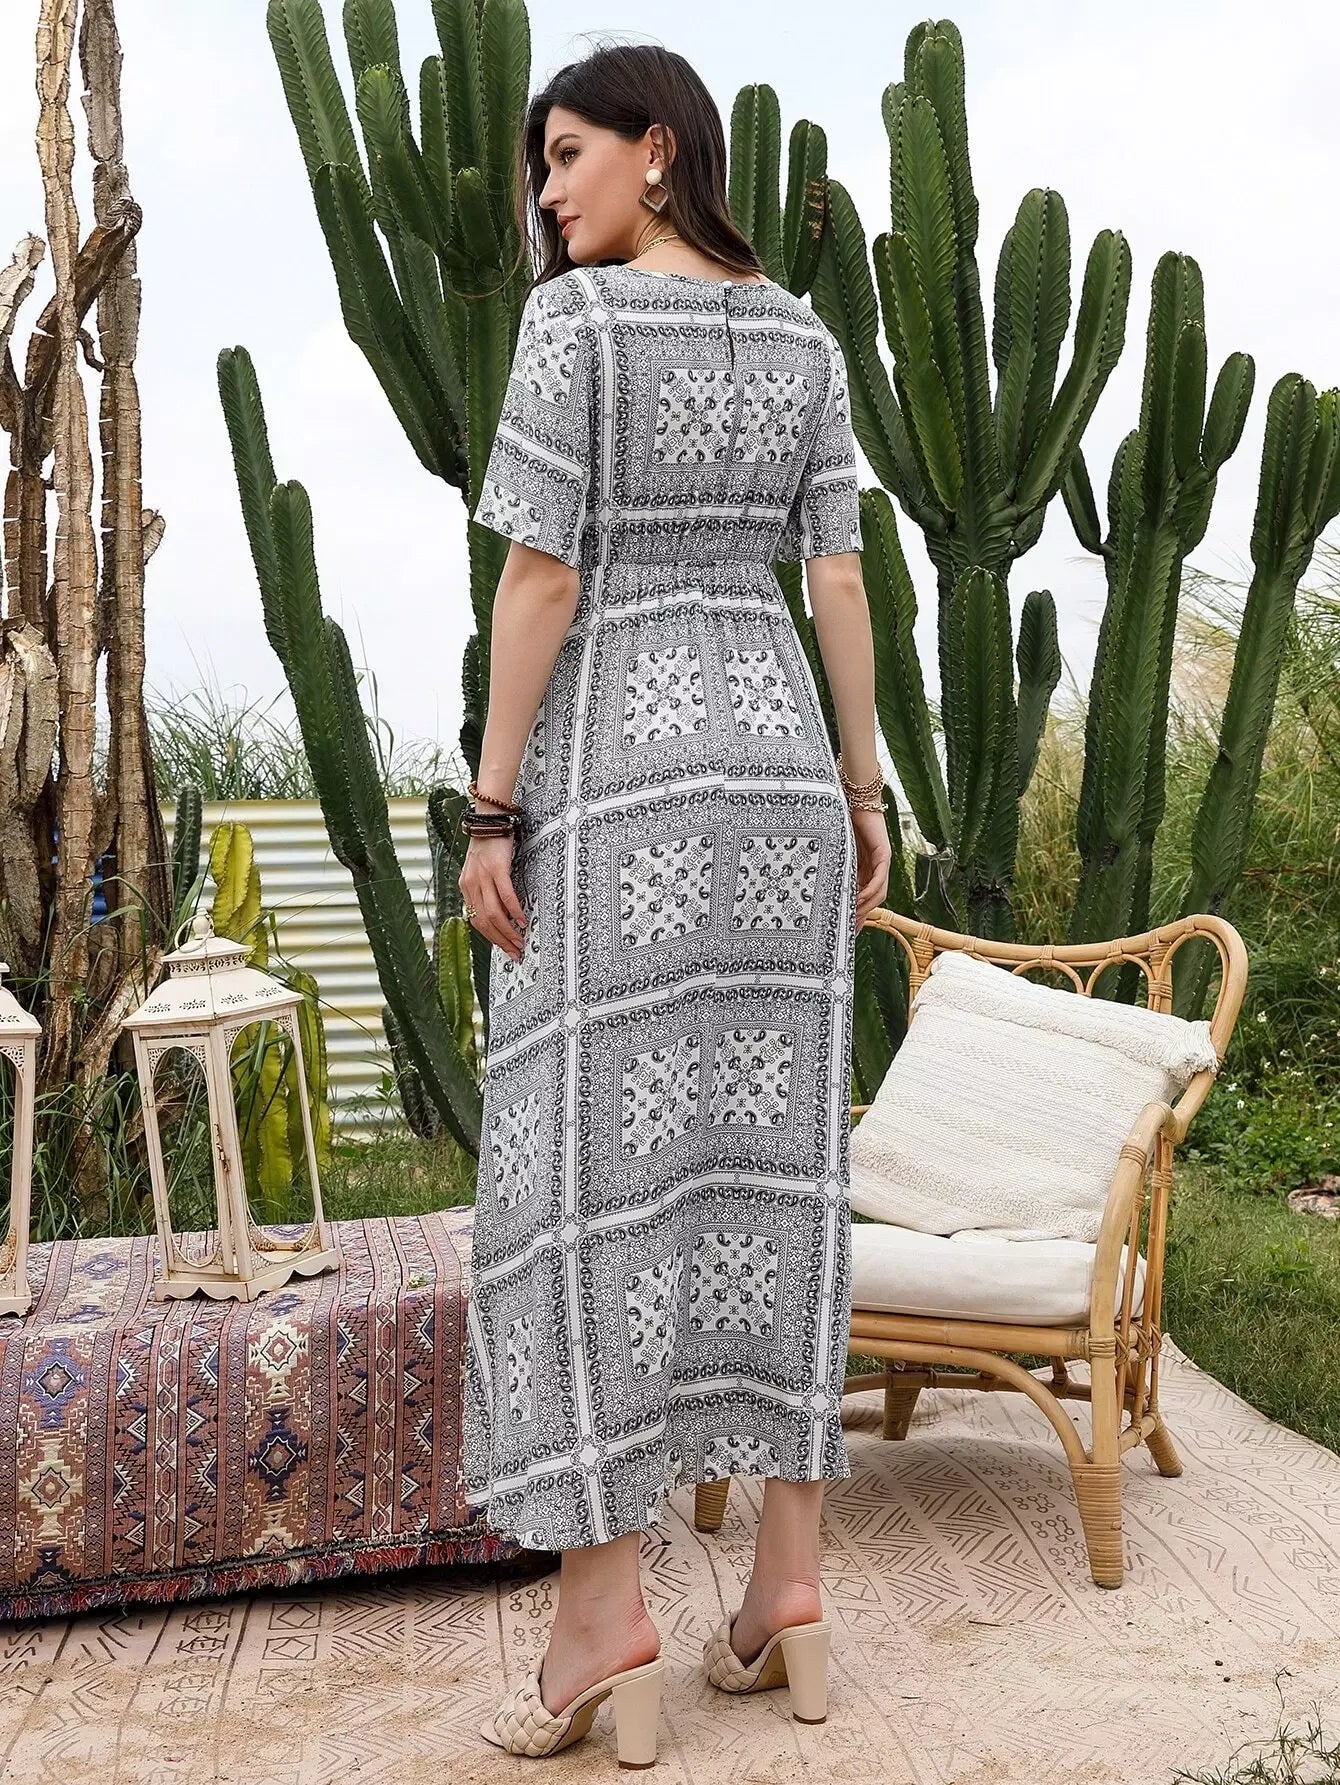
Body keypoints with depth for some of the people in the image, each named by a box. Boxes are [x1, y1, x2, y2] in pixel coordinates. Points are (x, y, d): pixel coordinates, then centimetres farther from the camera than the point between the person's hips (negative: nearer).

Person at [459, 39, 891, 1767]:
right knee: (766, 1156, 6)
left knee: (585, 1162, -3)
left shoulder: (576, 319, -6)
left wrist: (490, 811, -9)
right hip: (776, 763, 6)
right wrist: (863, 796, 14)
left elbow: (540, 579, -11)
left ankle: (604, 1608, -5)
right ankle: (790, 1583, 8)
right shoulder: (803, 336, 12)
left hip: (618, 778, -6)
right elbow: (839, 579, 10)